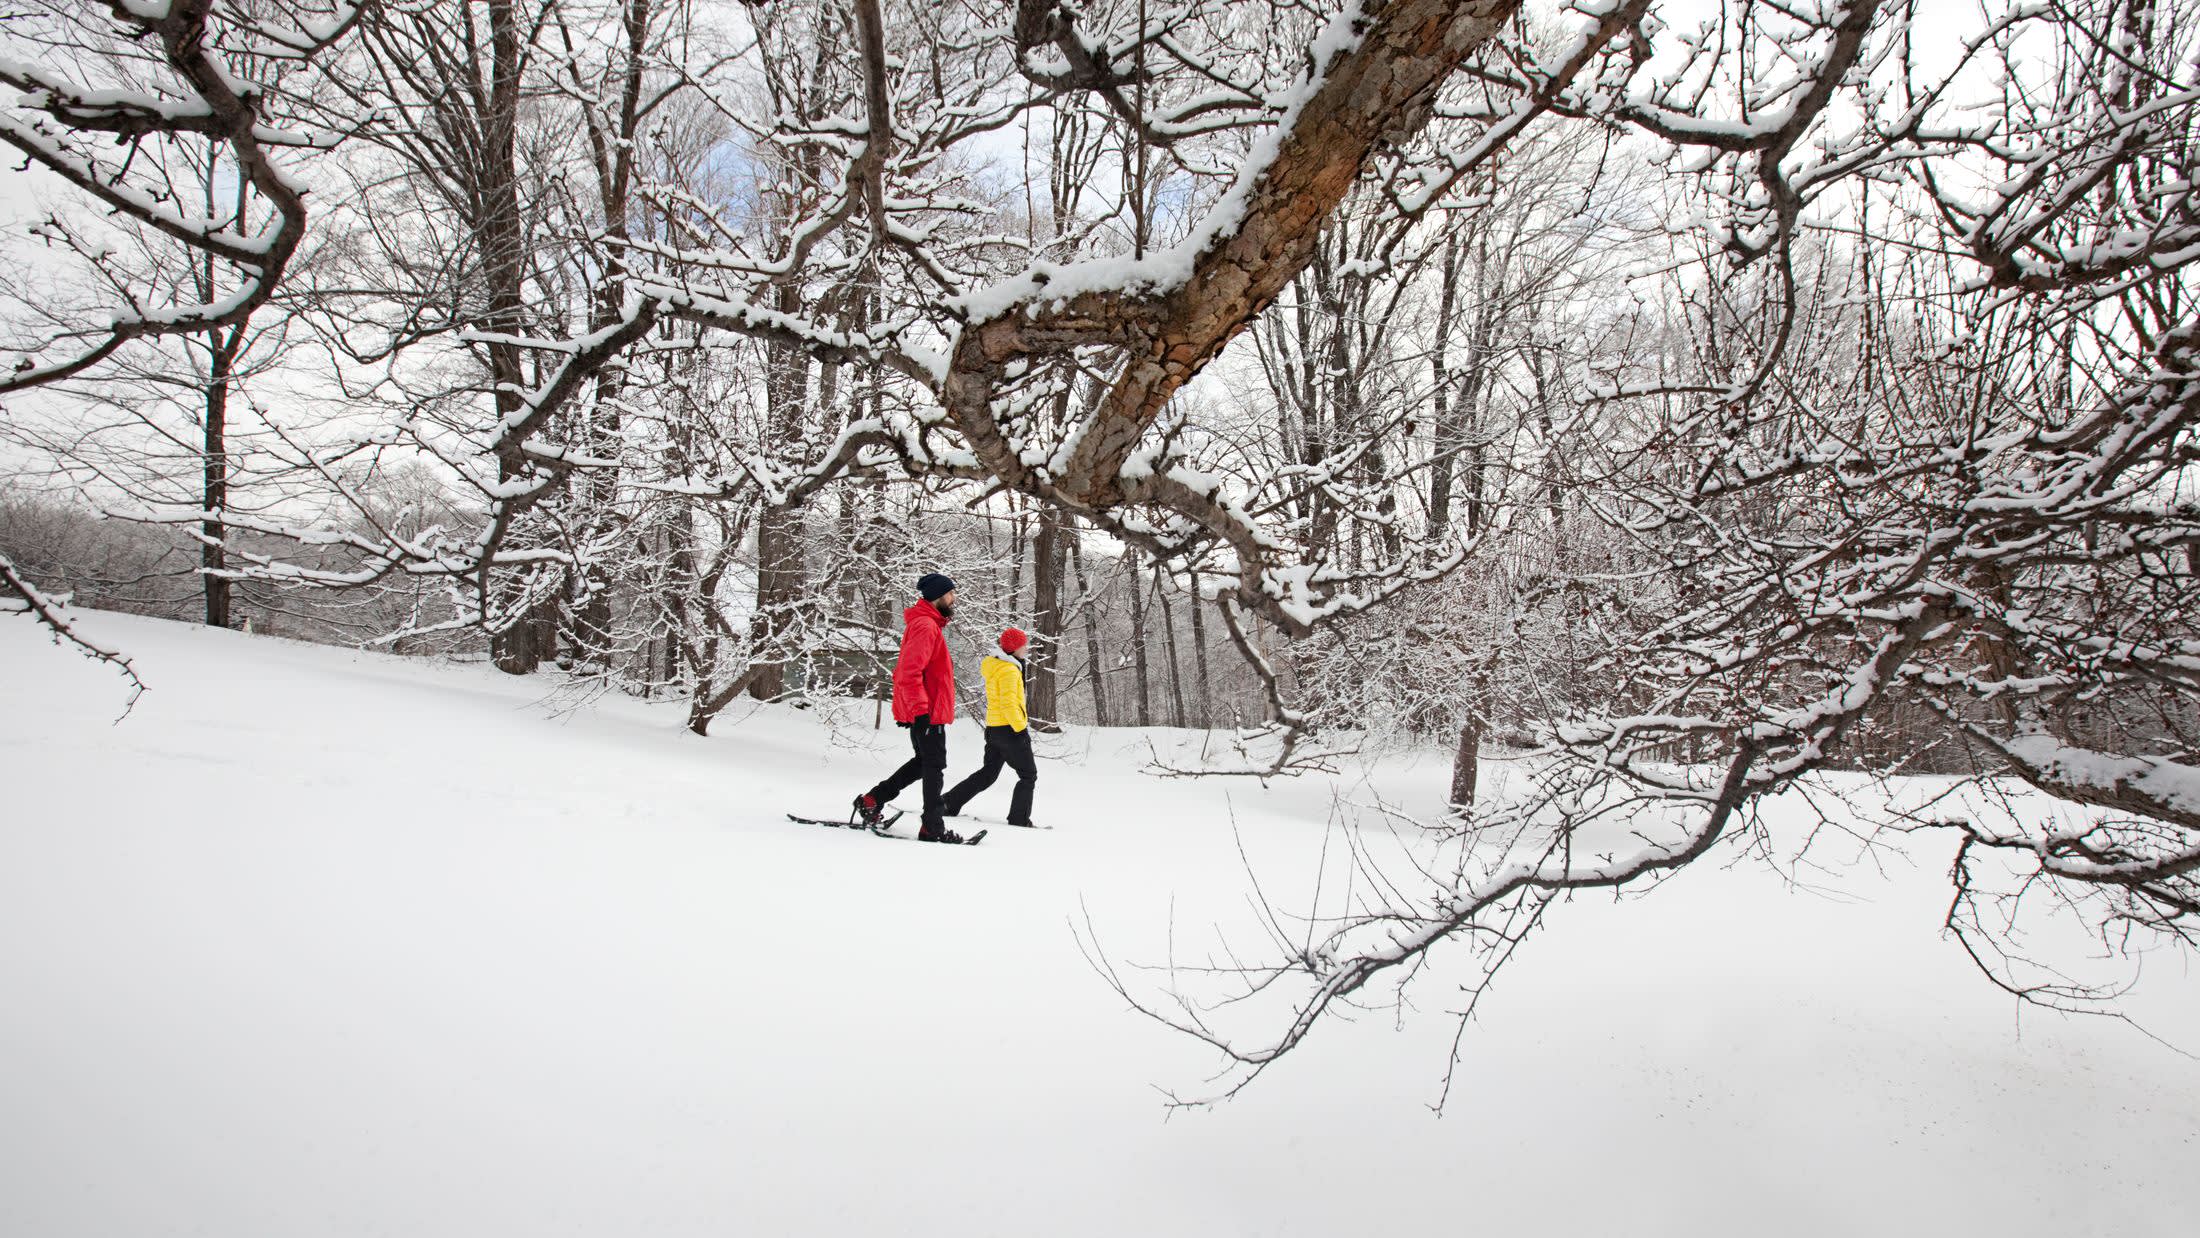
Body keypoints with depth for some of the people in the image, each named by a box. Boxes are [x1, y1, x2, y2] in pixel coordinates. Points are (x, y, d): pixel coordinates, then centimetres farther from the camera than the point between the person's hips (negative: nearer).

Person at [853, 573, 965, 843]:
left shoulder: (928, 625, 18)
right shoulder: (925, 626, -16)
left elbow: (906, 670, 25)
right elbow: (910, 673, -26)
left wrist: (910, 707, 25)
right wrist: (920, 710, -28)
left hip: (920, 710, 10)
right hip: (928, 713, -10)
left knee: (923, 762, 19)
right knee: (935, 768, -3)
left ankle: (872, 800, 20)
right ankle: (933, 828, 3)